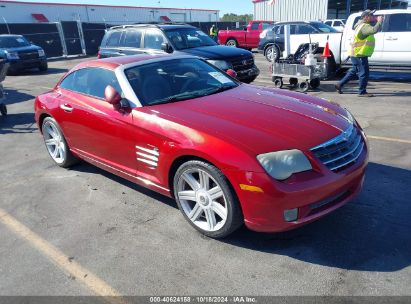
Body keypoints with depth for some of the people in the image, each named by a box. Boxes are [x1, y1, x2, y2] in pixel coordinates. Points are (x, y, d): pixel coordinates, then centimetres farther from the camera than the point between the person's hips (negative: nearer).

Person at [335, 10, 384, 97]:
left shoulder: (363, 25, 15)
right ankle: (362, 92, 2)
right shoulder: (364, 26, -18)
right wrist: (380, 21, -19)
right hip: (359, 54, -10)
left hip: (357, 54, 10)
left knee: (354, 71, 19)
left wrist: (376, 20, 15)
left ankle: (340, 85, 23)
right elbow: (374, 30, -33)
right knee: (364, 72, -5)